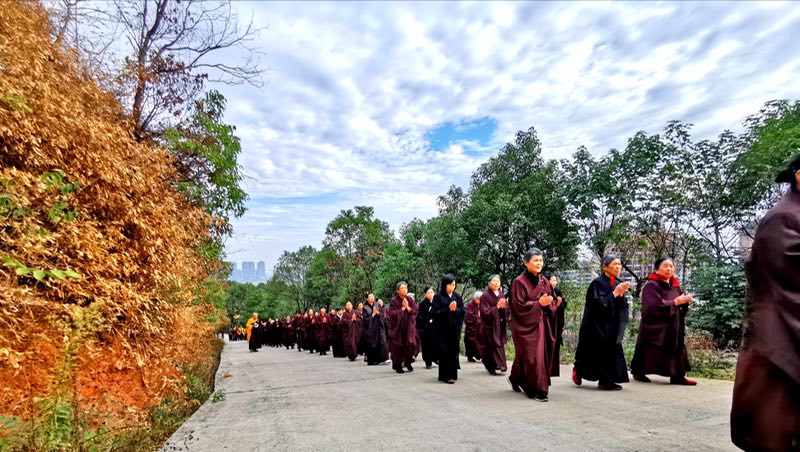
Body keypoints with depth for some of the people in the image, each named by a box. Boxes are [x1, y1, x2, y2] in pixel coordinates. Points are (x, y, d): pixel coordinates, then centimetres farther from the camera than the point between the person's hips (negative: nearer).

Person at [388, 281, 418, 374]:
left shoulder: (410, 300, 6)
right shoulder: (394, 301, -5)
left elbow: (415, 311, -1)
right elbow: (392, 313, -14)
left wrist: (407, 307, -16)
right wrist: (402, 308, -15)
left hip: (409, 327, 3)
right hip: (398, 327, -3)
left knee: (410, 345, -1)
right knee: (398, 347, -2)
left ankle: (408, 362, 20)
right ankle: (398, 366, 10)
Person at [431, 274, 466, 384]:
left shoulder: (457, 296, 9)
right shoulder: (438, 297, -3)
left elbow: (464, 311, 6)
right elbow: (434, 312, -9)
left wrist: (456, 309, -13)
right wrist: (448, 309, -18)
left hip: (455, 329, 4)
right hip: (442, 329, -4)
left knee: (454, 351, 4)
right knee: (444, 352, -5)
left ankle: (453, 374, 16)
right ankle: (445, 376, 2)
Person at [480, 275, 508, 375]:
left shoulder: (501, 294, 9)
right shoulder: (485, 295, -10)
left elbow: (505, 310, 14)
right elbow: (485, 311, -15)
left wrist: (503, 306, -9)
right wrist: (497, 307, -19)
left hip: (499, 324, 6)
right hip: (490, 324, -6)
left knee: (500, 344, 7)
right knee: (492, 345, -7)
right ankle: (491, 367, -1)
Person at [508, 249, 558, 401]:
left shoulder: (544, 282, 6)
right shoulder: (519, 282, -12)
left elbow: (552, 302, 12)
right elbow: (518, 306, -15)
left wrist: (548, 303, -11)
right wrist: (539, 303, -20)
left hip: (539, 324, 6)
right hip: (524, 325, -6)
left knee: (540, 354, 13)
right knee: (530, 356, -7)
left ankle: (515, 379, 33)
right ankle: (536, 390, 5)